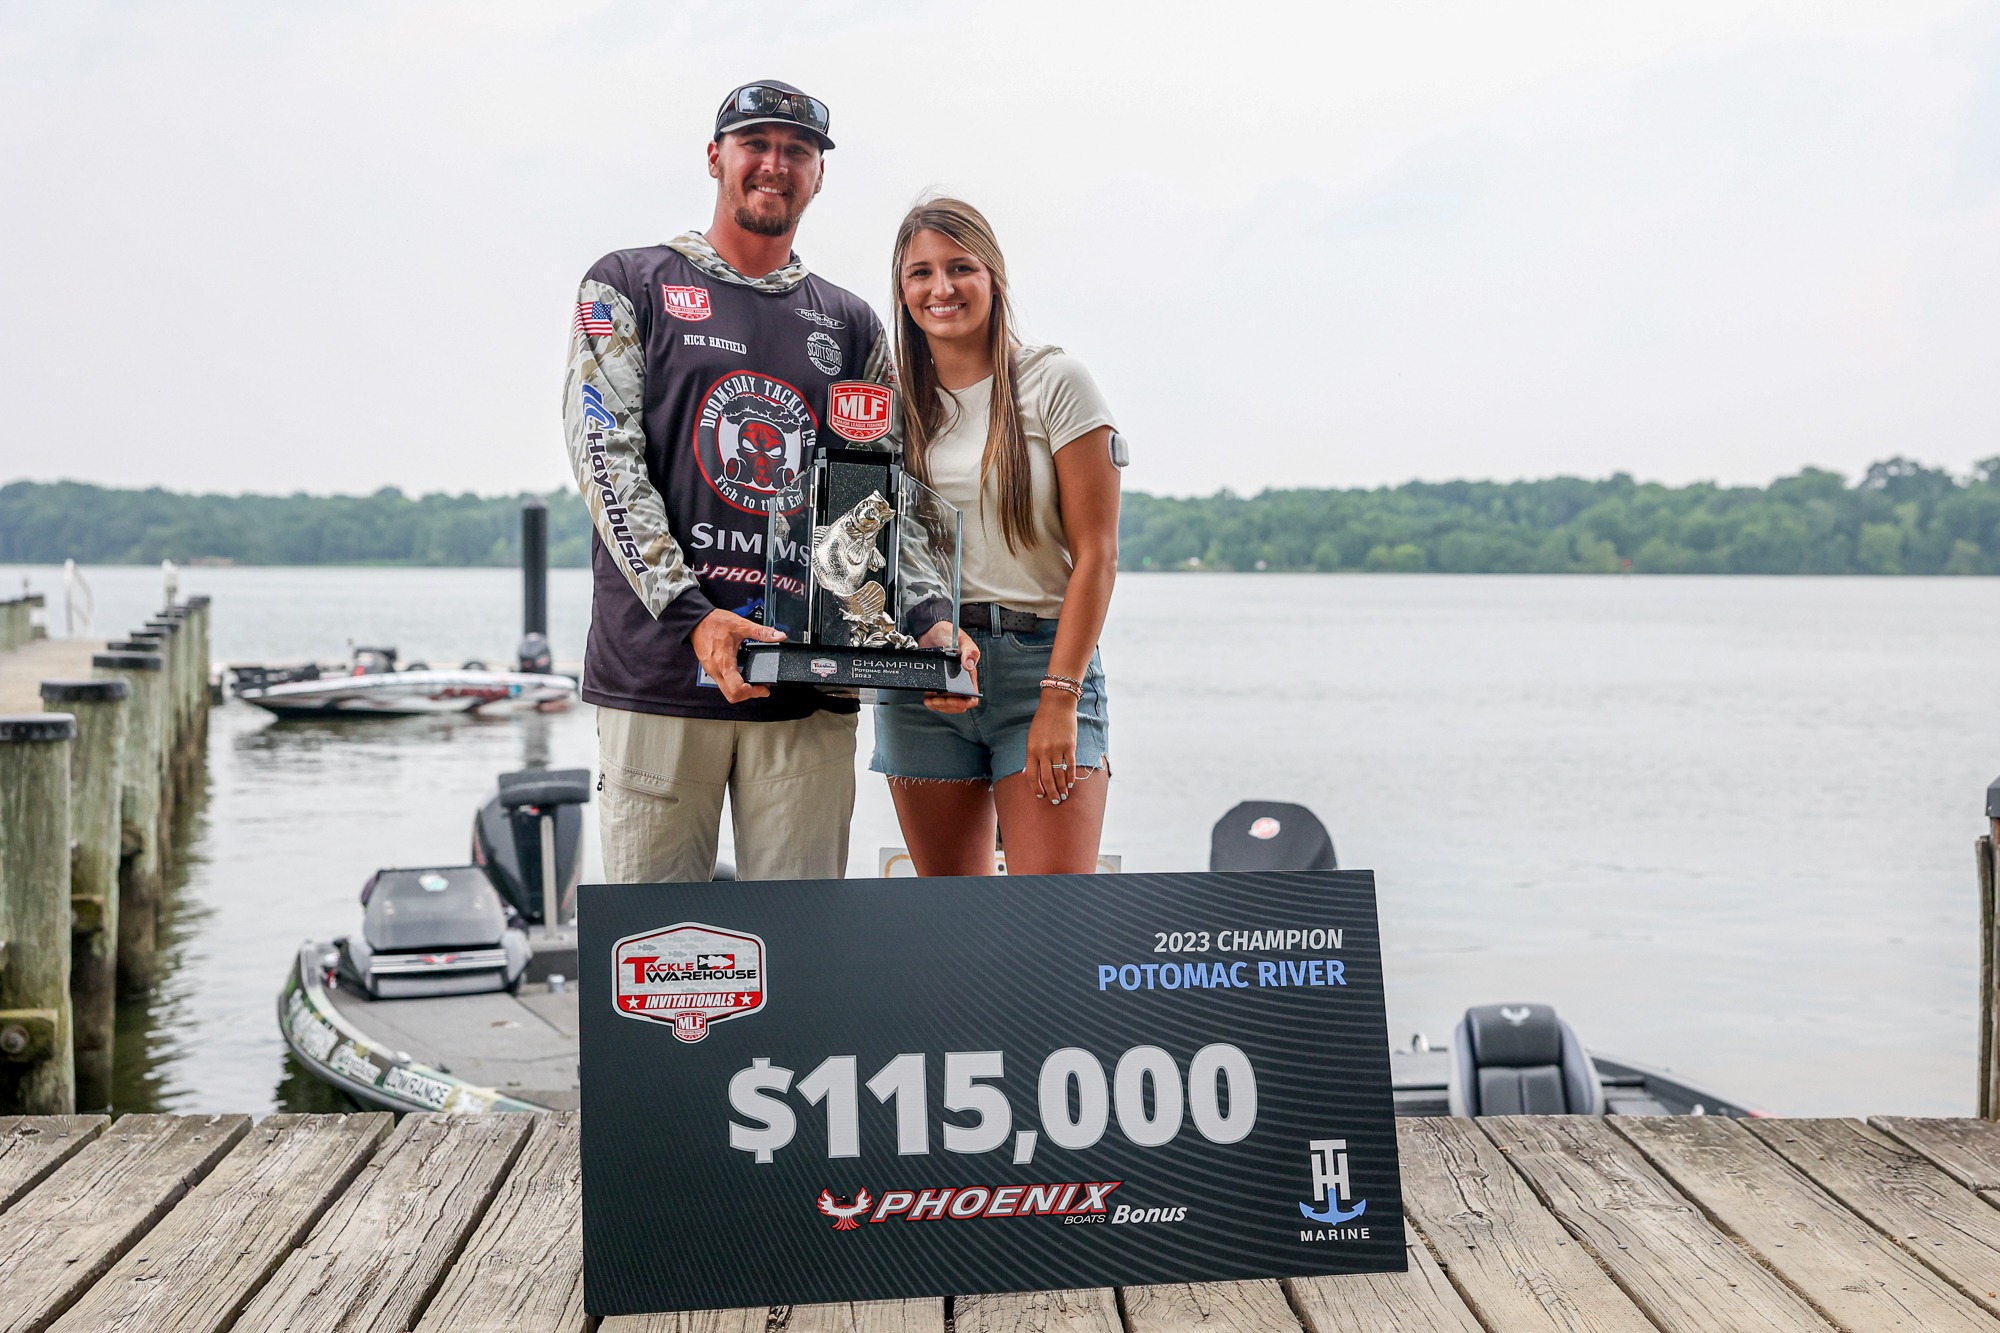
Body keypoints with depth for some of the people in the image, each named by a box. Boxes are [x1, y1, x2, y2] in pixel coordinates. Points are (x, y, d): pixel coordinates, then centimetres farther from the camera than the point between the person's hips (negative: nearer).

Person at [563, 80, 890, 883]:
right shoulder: (628, 288, 8)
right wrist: (692, 615, -17)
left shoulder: (852, 328, 17)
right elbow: (608, 461, -4)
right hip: (660, 670, -3)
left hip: (811, 683, 3)